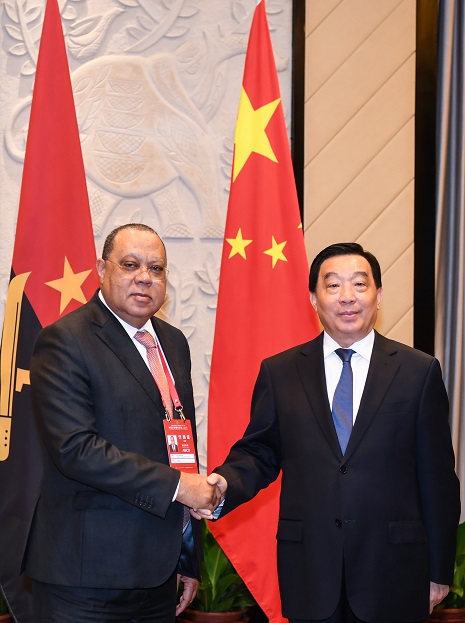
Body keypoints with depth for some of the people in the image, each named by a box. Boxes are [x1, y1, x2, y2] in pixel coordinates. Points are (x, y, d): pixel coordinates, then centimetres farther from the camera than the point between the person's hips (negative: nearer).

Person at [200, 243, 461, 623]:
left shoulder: (419, 371, 1)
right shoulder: (279, 372, 5)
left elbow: (437, 477, 2)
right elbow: (258, 454, 8)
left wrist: (439, 571, 2)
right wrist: (226, 484, -15)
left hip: (393, 569, -1)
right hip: (309, 567, 1)